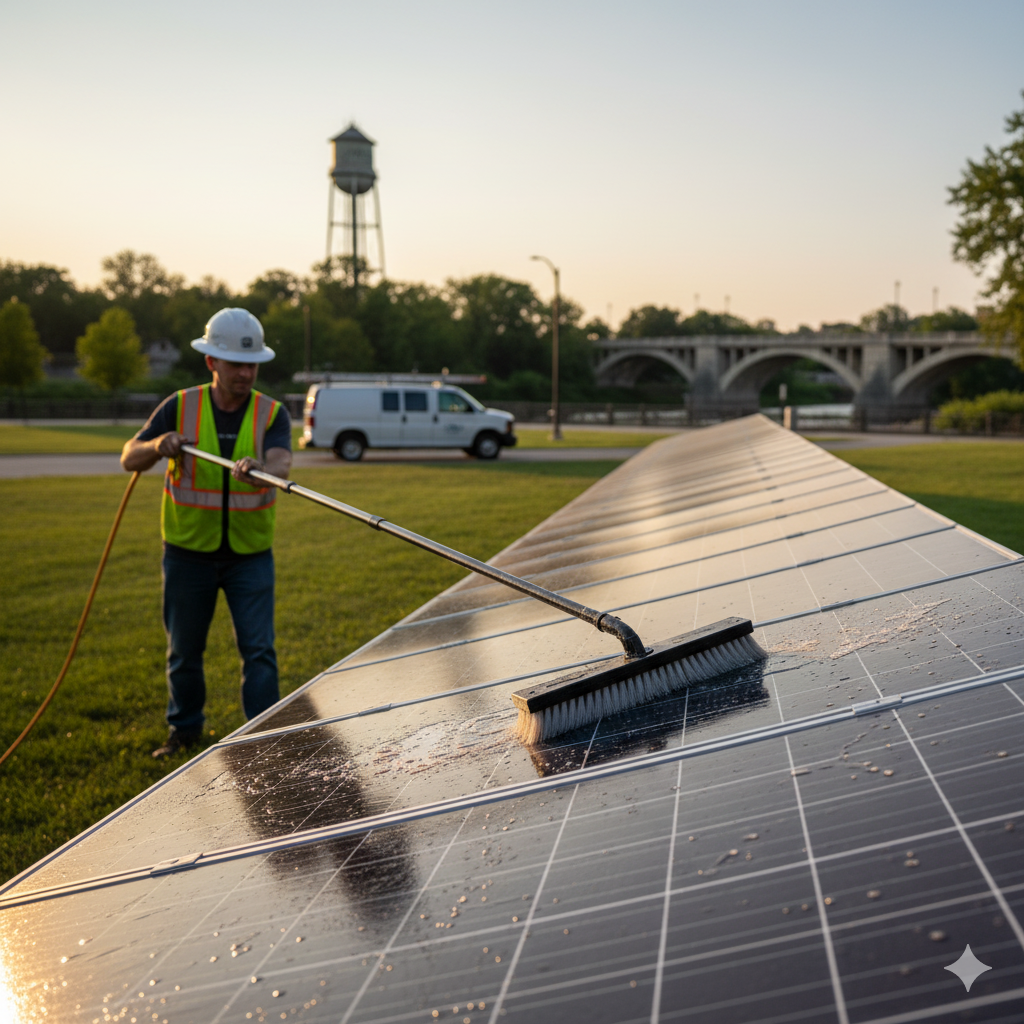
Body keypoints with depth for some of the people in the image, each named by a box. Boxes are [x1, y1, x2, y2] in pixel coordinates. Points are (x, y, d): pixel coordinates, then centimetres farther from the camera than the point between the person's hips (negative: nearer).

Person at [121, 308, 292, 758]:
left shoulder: (272, 414, -6)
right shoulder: (180, 407, -4)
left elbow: (280, 463, -25)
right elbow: (129, 458, -5)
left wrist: (259, 468, -49)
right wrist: (158, 446, -28)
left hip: (250, 553, -1)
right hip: (188, 552, 1)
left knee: (258, 649, -4)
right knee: (184, 650, 13)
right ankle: (184, 729, 34)